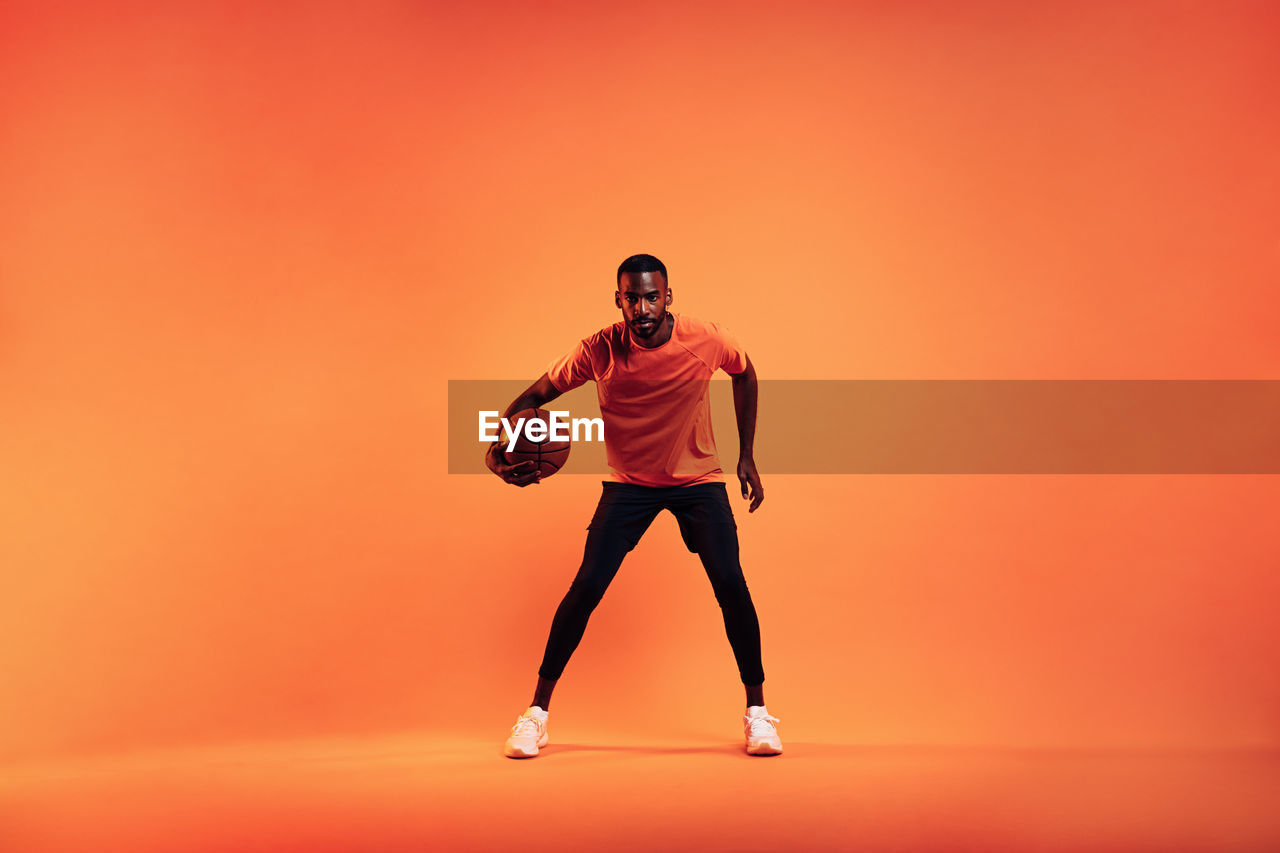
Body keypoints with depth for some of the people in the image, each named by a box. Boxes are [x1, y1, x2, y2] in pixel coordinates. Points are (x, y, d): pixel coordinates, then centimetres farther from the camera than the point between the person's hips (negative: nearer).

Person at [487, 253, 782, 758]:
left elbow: (745, 374, 6)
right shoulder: (599, 351, -18)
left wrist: (747, 456, 4)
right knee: (586, 588, -11)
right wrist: (498, 443, -27)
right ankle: (537, 712, 6)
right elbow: (534, 397, -7)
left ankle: (757, 711, 7)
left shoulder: (707, 341, -16)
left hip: (698, 479, 0)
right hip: (629, 483, 0)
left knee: (730, 584, -13)